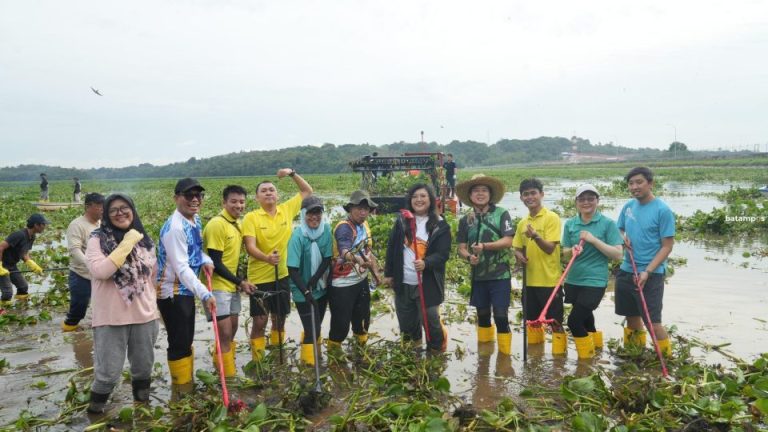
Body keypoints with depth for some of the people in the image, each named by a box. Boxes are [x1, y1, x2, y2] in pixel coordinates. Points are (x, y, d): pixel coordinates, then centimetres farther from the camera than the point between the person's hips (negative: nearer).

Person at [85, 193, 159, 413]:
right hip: (112, 318, -4)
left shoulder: (144, 240, 6)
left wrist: (155, 308, 16)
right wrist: (127, 245, -23)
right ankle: (94, 410, 27)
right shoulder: (98, 240, -8)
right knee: (109, 372, 1)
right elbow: (100, 271, -24)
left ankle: (142, 404, 40)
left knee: (144, 366, 17)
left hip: (144, 315, 4)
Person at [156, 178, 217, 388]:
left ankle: (188, 385, 35)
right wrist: (205, 294, -35)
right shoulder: (175, 227, -24)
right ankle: (180, 392, 15)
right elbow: (181, 268, -29)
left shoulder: (196, 220, 4)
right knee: (179, 343, 0)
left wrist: (206, 259, -2)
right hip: (172, 293, -9)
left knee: (187, 339, 20)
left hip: (186, 290, 9)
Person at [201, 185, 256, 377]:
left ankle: (221, 368, 31)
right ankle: (228, 377, 1)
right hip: (217, 285, -9)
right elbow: (215, 263, -21)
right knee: (225, 332, -9)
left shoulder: (238, 224, 8)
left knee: (232, 330, 15)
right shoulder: (217, 225, -19)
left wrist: (240, 281, 6)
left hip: (232, 285, 9)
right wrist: (240, 282, -17)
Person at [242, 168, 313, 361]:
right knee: (260, 322, 1)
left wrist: (292, 173, -2)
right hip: (259, 278, -4)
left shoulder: (287, 210, 2)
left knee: (279, 320, 15)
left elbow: (307, 191, 10)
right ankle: (257, 361, 16)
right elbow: (250, 247, -19)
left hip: (281, 276, 4)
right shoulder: (251, 218, -9)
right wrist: (266, 257, -37)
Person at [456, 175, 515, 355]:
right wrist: (469, 257, -16)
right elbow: (461, 248, 5)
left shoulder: (501, 214, -6)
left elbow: (508, 241, -14)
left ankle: (505, 354, 11)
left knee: (501, 316, -3)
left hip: (500, 275, -4)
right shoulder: (465, 220, 5)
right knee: (482, 315, 15)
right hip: (478, 276, 4)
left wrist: (484, 246, -24)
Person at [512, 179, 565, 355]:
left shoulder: (552, 218, -9)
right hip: (530, 281, 6)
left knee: (555, 321, 3)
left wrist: (535, 236, -32)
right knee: (532, 320, 17)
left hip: (550, 280, -6)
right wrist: (519, 254, -7)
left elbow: (550, 248, -16)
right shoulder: (522, 223, 9)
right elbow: (518, 247, 16)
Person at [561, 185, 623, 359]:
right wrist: (573, 250, -14)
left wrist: (594, 240, -20)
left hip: (595, 281, -5)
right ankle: (595, 344, 48)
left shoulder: (608, 223, -8)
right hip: (574, 280, 5)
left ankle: (587, 355, 14)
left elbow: (618, 254, -12)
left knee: (574, 320, -10)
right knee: (584, 317, 22)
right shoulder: (570, 224, 4)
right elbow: (565, 251, 8)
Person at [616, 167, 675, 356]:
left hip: (650, 274, -6)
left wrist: (647, 272, -20)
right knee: (632, 316, 17)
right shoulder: (628, 206, 6)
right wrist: (623, 237, -6)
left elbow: (667, 246, -12)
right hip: (626, 271, 6)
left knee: (653, 322, -6)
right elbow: (619, 230, 19)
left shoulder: (662, 210, -11)